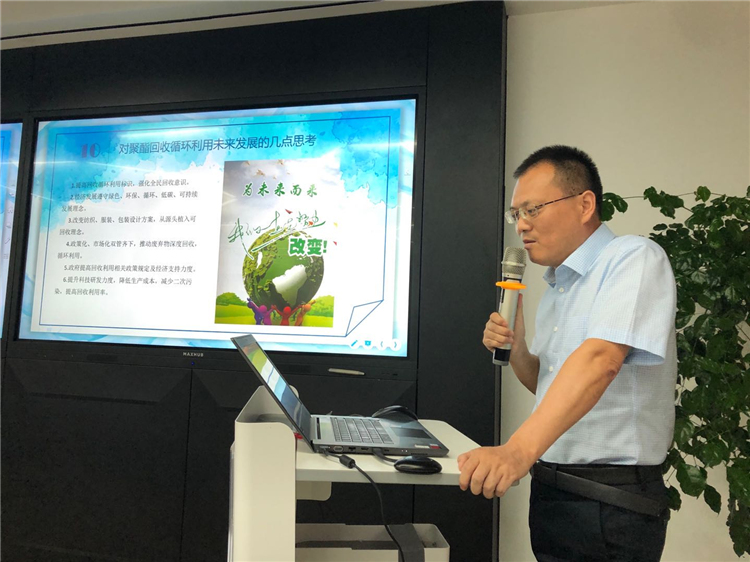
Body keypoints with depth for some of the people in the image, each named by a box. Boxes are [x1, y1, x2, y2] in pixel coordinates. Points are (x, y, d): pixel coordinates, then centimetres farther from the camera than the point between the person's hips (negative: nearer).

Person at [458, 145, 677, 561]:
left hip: (613, 503, -7)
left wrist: (519, 449, -39)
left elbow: (600, 359, -30)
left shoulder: (635, 258, -14)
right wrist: (515, 346, -2)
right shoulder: (557, 285, 10)